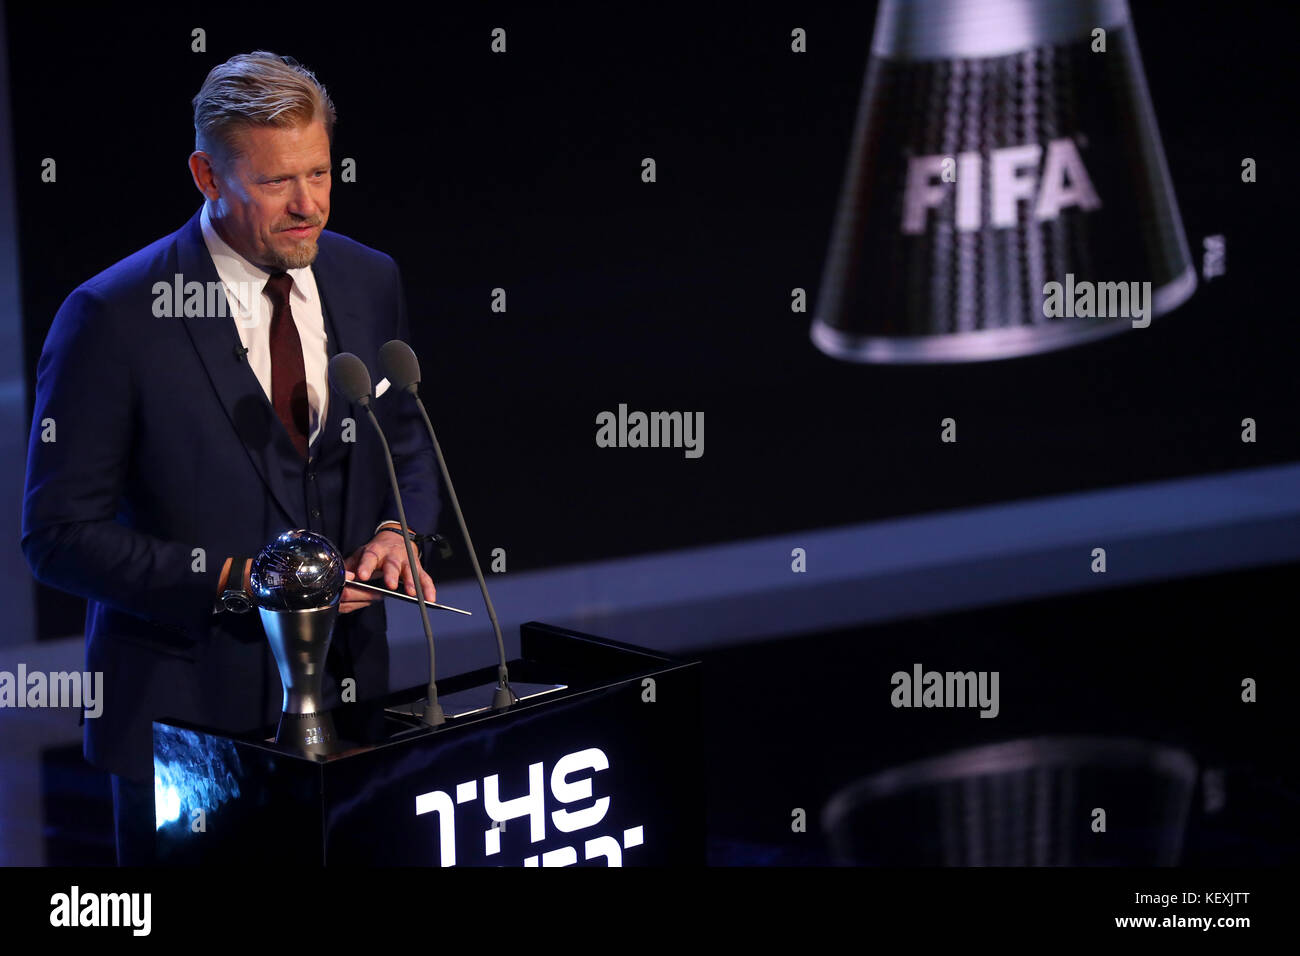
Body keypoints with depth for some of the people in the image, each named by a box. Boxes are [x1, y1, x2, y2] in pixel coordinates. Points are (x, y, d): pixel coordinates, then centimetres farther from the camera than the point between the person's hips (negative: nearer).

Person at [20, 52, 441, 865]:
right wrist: (233, 581, -20)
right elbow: (60, 534, -13)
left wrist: (397, 532, -6)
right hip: (185, 705, -4)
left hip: (347, 689, 4)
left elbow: (410, 445, 16)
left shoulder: (370, 282, 2)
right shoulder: (114, 317, -14)